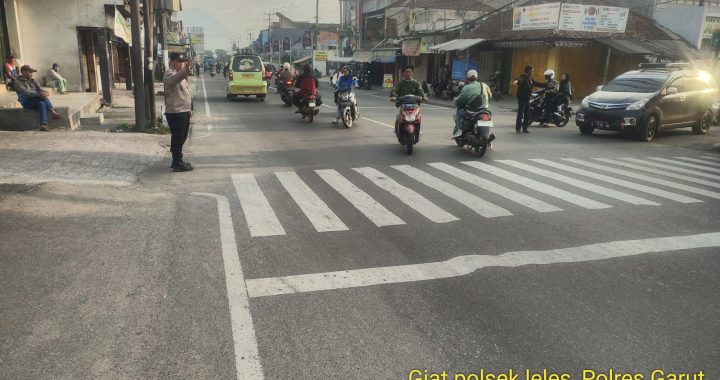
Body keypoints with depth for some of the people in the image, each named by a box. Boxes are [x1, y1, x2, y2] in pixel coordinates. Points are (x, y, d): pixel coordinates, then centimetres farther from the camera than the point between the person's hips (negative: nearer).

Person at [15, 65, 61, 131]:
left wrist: (44, 93, -22)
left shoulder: (33, 81, 20)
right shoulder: (18, 82, 1)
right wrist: (39, 94, -35)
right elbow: (26, 93, -17)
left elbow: (40, 89, 5)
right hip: (27, 102, -4)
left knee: (42, 103, -32)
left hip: (37, 101, 4)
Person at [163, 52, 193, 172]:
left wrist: (189, 108, 23)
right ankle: (177, 164, 0)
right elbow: (174, 79, -39)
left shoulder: (180, 73, 19)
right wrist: (185, 71, -58)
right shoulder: (170, 74, -13)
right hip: (175, 112, -10)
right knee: (177, 139, -5)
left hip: (183, 111, 10)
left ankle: (177, 161, 26)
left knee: (181, 138, 16)